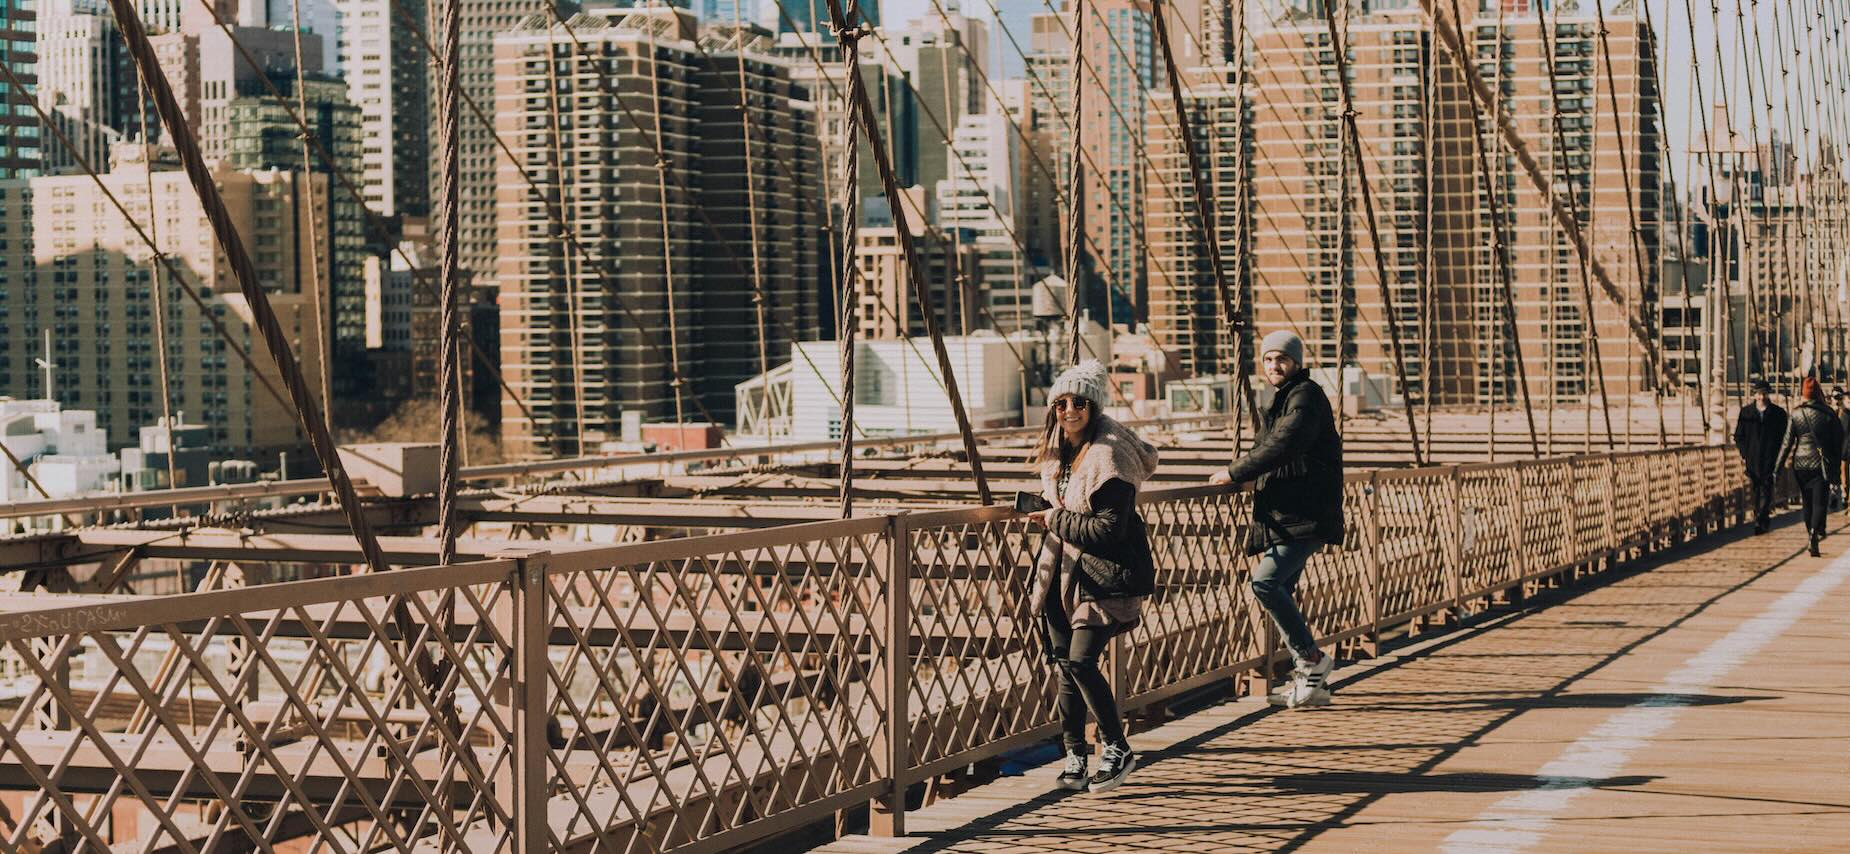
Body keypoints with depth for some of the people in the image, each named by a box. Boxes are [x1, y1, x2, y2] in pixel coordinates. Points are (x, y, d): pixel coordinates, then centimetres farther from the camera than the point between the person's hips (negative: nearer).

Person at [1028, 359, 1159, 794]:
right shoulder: (1058, 448, 9)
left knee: (1081, 661, -14)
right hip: (1062, 571, 8)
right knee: (1064, 662, 7)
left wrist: (1058, 521, -12)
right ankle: (1075, 756, 16)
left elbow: (1109, 528, -21)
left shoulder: (1108, 456, -17)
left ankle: (1117, 749, 2)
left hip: (1101, 577, -8)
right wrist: (1052, 515, 9)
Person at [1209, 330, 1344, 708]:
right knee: (1279, 592, 8)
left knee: (1266, 582, -21)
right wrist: (1239, 473, 14)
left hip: (1306, 518, -10)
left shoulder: (1306, 397, -9)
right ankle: (1312, 683, 14)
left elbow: (1281, 447, -22)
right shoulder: (1280, 400, 22)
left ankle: (1313, 659, -11)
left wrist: (1234, 473, -17)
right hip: (1282, 518, 10)